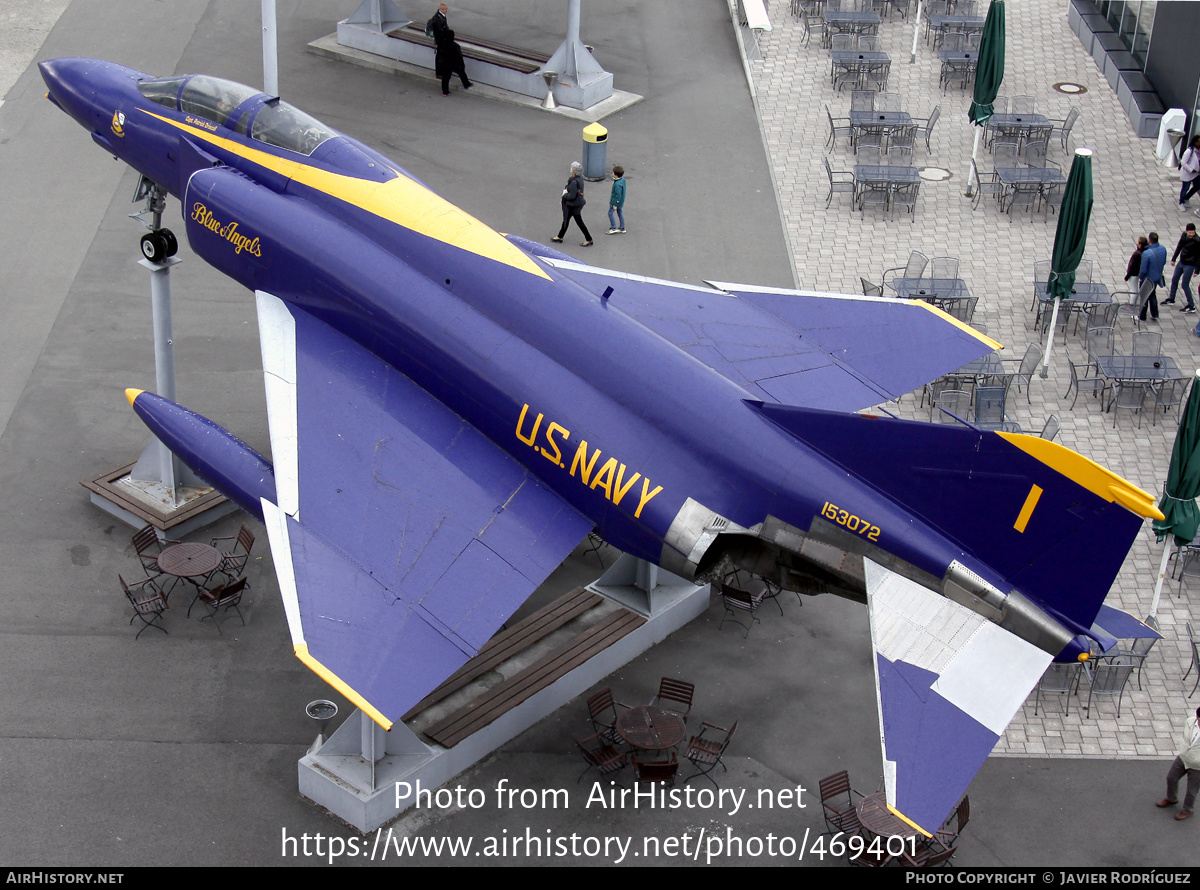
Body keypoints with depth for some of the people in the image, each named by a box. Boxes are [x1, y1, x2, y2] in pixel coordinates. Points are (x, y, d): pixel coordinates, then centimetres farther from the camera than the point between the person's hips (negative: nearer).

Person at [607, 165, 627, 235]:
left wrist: (615, 204, -19)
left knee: (610, 213, 7)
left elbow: (618, 195, -28)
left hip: (616, 201, -9)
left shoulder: (617, 184, -35)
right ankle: (622, 228, 28)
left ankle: (613, 228, 14)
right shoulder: (622, 179, -6)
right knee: (620, 213, 19)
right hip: (621, 201, 9)